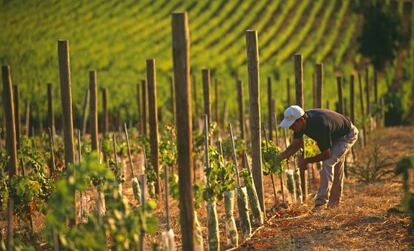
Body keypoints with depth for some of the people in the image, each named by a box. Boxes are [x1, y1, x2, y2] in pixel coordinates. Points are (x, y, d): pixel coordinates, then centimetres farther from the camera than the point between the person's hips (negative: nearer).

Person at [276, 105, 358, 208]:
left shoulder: (320, 125, -41)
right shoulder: (301, 122, -17)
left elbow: (326, 154, -31)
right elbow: (295, 145, -3)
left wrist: (306, 161, -19)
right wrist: (278, 158, -15)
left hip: (348, 135, -9)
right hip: (334, 135, 9)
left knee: (328, 163, -22)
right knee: (336, 168, 16)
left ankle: (321, 203, -22)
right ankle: (334, 204, 27)